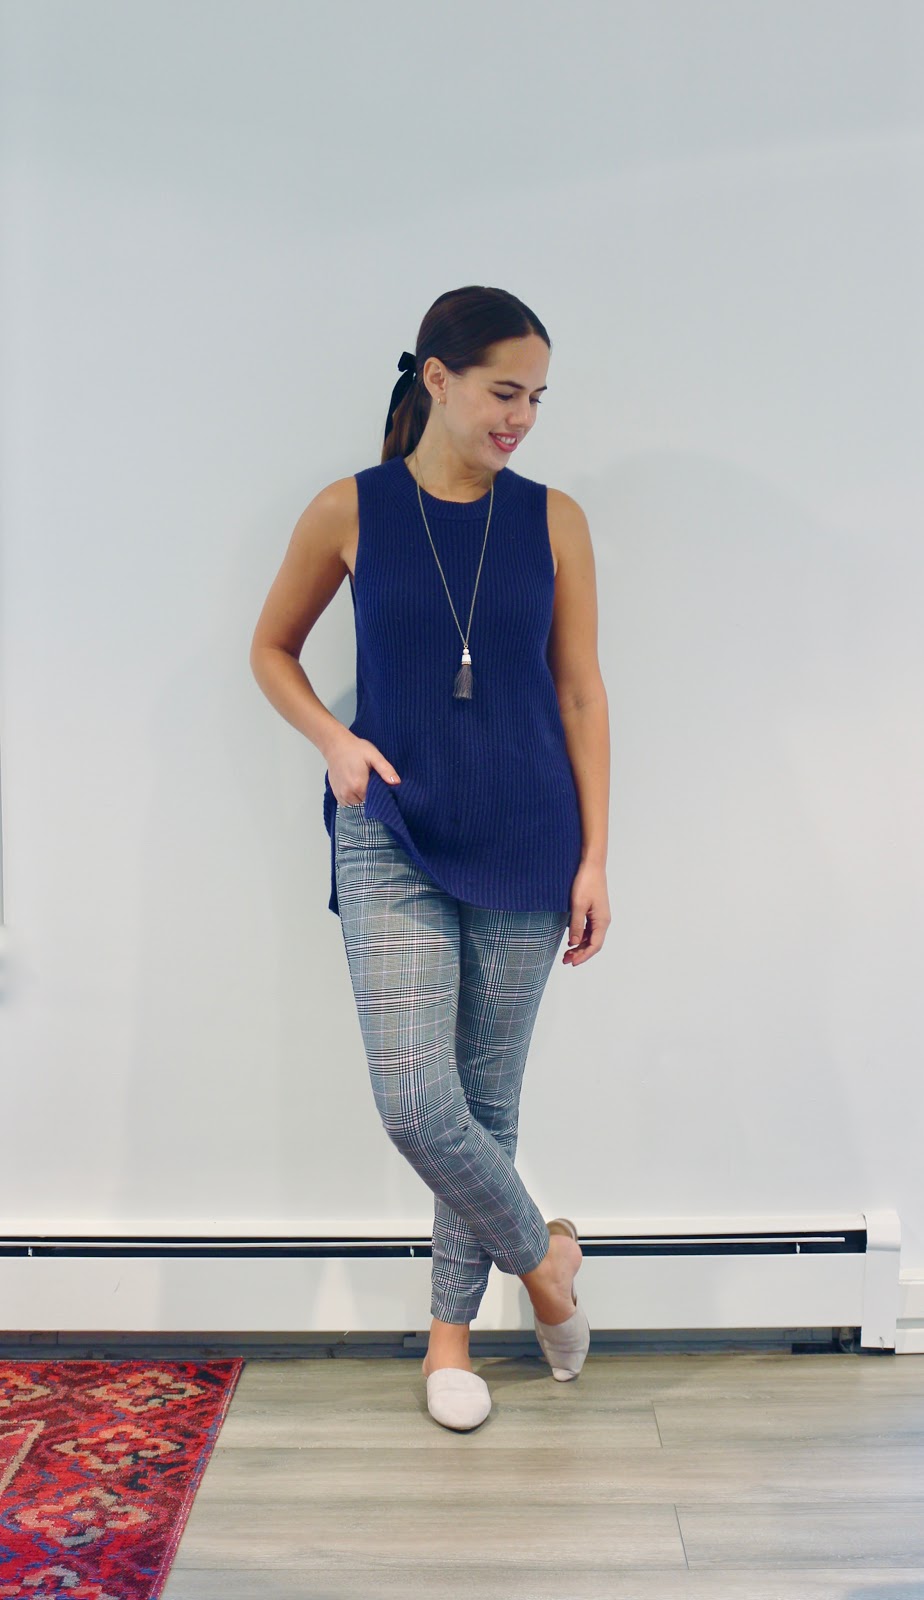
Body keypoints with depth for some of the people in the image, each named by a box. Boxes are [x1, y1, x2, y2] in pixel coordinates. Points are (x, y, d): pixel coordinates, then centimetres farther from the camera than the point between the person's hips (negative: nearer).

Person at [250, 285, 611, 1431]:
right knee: (414, 1101, -10)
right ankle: (541, 1256, 20)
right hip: (393, 842, -1)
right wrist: (334, 739, -6)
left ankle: (451, 1330, 30)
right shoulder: (350, 512, -1)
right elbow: (271, 648, 12)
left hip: (525, 844, 1)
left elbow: (580, 693, 4)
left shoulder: (553, 521, 2)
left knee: (487, 1099, 9)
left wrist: (594, 859, 1)